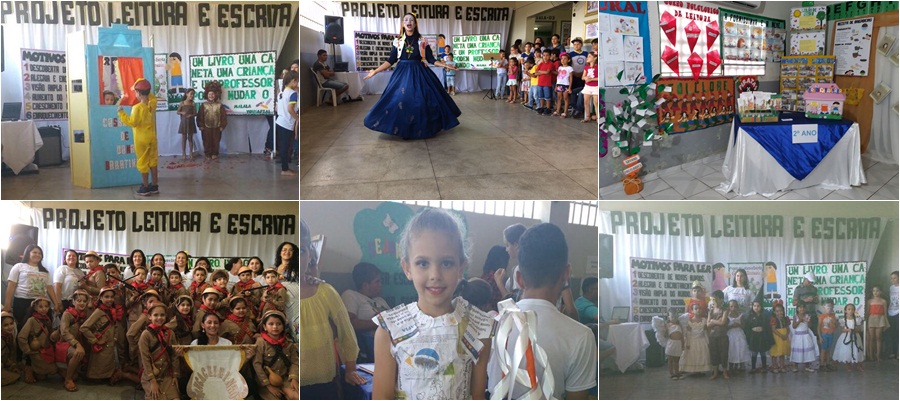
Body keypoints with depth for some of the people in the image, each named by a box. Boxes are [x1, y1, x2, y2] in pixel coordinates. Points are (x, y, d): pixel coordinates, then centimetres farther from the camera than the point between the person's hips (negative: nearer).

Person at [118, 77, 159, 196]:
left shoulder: (137, 108, -20)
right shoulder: (152, 104, -1)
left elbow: (132, 123, -21)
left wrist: (121, 113, -12)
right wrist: (147, 92, 14)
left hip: (141, 139, -6)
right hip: (152, 137, 6)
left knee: (143, 162, 2)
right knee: (153, 161, 12)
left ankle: (145, 187, 6)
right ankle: (154, 185, 17)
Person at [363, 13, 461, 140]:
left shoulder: (422, 42, 2)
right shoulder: (398, 42, 4)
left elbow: (431, 59, 4)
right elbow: (391, 61, 4)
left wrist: (445, 65, -8)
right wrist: (375, 71, -3)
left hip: (419, 74, -1)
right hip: (402, 73, 1)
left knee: (420, 101, -4)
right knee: (400, 100, -6)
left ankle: (421, 128, 9)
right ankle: (402, 129, 4)